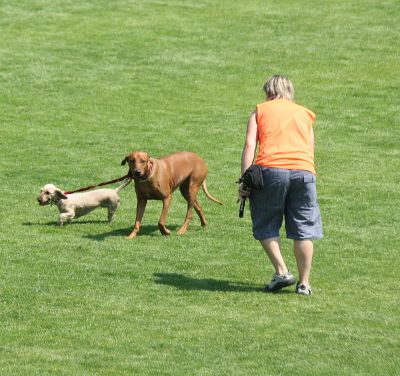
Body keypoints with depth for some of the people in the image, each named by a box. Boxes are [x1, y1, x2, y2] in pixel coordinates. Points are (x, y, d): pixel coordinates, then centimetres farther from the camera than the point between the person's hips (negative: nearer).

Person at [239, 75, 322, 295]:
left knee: (265, 227, 12)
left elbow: (249, 145, 4)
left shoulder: (260, 110, 18)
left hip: (270, 169, -2)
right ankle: (304, 283, 9)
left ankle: (281, 272, -1)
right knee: (304, 229, 8)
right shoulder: (305, 114, 26)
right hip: (303, 170, 2)